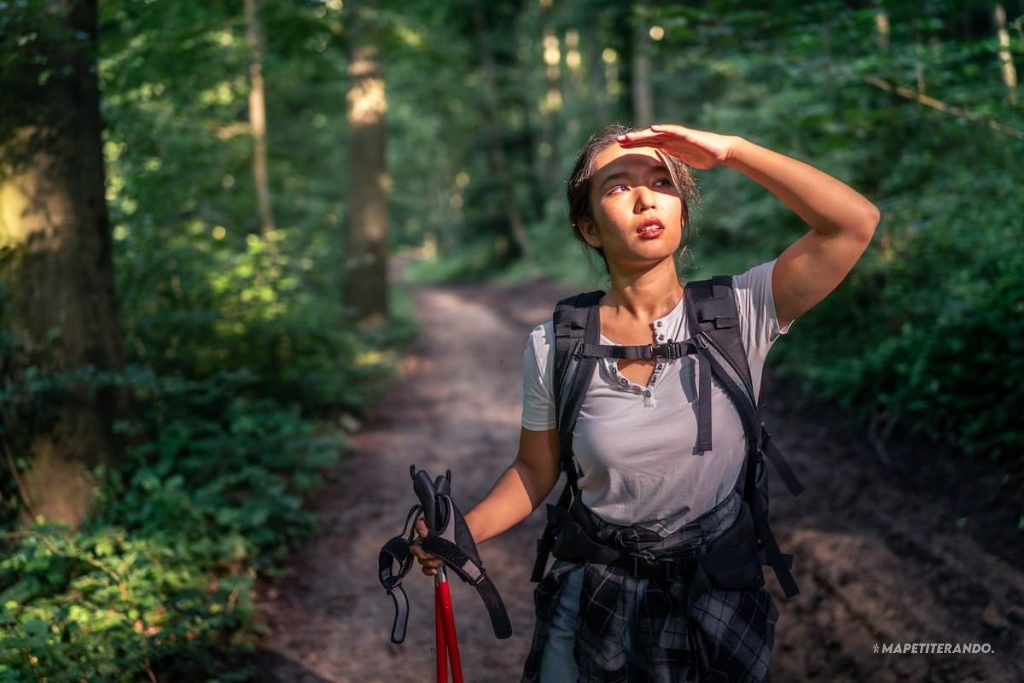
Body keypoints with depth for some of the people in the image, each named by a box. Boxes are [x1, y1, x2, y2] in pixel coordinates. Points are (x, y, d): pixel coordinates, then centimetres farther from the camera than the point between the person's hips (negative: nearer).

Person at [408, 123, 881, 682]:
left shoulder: (738, 315, -13)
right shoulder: (551, 347, -10)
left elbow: (855, 223, -23)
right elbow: (535, 472, 1)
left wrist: (730, 150, -26)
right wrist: (463, 531, -17)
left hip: (718, 600, 0)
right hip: (595, 601, 0)